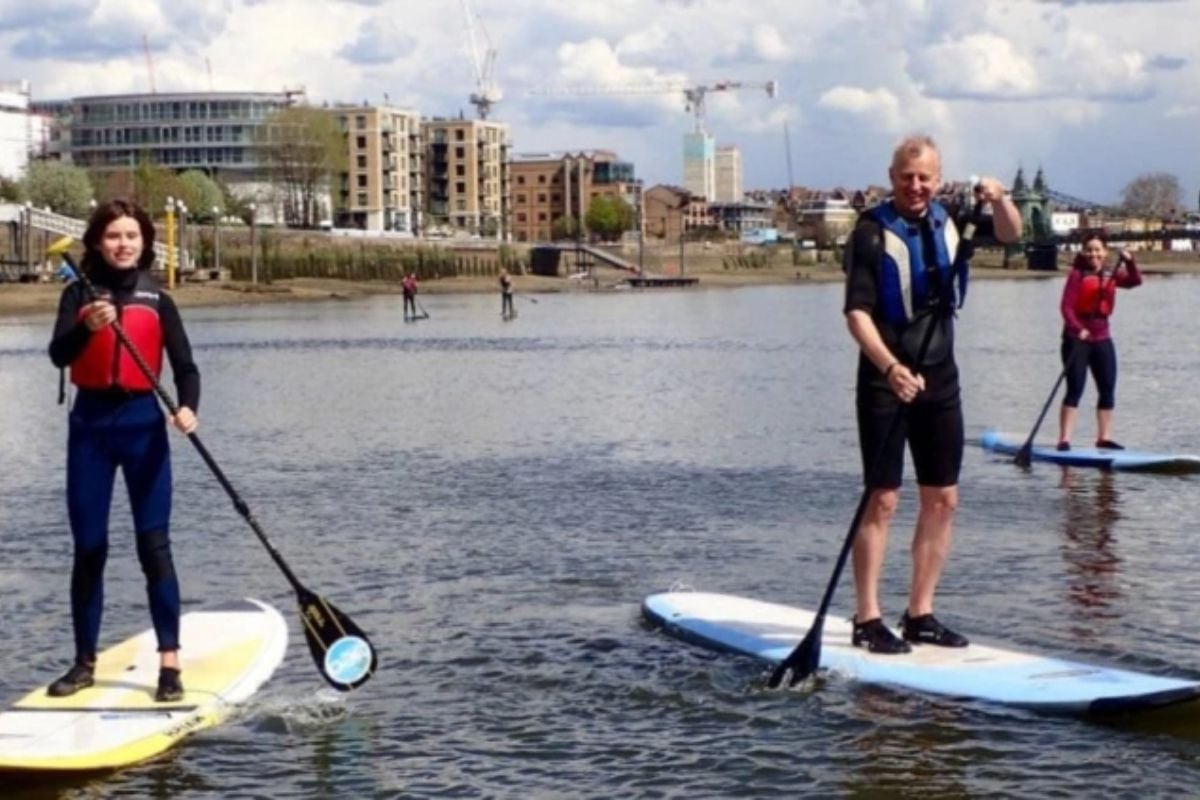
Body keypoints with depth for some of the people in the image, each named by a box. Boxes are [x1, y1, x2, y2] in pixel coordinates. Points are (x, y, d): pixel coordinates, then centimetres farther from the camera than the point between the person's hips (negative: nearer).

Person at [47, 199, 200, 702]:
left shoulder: (157, 301, 4)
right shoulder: (79, 294, 2)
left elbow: (184, 366, -2)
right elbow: (58, 354, -13)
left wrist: (188, 407, -22)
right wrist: (88, 327, -34)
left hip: (143, 423, 0)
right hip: (90, 423, 1)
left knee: (154, 545, -5)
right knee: (88, 548, 7)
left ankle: (169, 662, -4)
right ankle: (85, 662, 16)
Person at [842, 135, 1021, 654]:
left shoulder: (948, 222, 9)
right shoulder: (872, 232, -9)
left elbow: (1010, 234, 3)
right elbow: (857, 313, -15)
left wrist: (998, 200, -19)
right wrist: (891, 368, -29)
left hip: (940, 379, 6)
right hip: (886, 382, -6)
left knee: (942, 500, 7)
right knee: (883, 500, -7)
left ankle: (920, 615, 16)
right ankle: (867, 621, -2)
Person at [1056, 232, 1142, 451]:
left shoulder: (1111, 276, 9)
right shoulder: (1077, 274, -7)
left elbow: (1135, 281, -5)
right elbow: (1066, 305, -16)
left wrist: (1129, 262, -23)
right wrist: (1077, 328, -31)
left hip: (1102, 338, 6)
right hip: (1077, 338, -6)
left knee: (1108, 389, 8)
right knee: (1075, 389, -11)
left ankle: (1104, 438, 16)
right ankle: (1064, 440, -12)